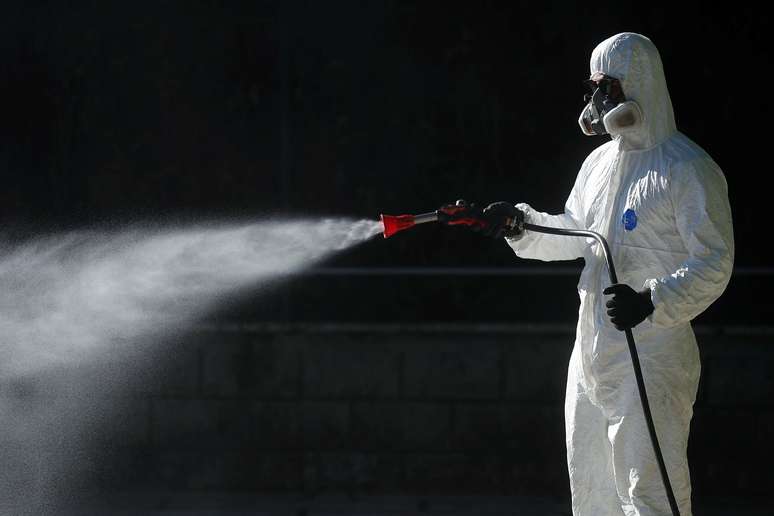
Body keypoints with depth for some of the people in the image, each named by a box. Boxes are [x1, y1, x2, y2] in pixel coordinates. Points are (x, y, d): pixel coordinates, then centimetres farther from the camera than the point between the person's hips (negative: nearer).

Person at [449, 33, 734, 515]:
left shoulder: (688, 169, -12)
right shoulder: (600, 162, 14)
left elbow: (714, 264, -16)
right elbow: (573, 234, 27)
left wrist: (652, 303, -29)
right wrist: (522, 223, 9)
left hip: (652, 356, -9)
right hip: (593, 351, 9)